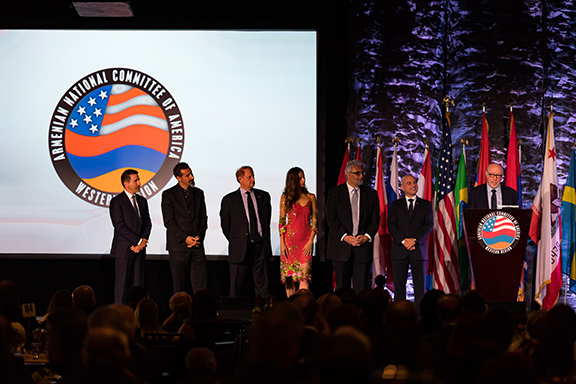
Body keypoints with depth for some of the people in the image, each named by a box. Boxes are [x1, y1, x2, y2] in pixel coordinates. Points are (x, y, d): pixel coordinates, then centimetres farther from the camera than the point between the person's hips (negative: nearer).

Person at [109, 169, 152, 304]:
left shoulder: (142, 201, 15)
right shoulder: (117, 202, -6)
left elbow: (147, 223, 13)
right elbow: (120, 226, -13)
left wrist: (143, 240, -5)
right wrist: (138, 241, -14)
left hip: (139, 248, 6)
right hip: (124, 249, -6)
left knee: (138, 283, 4)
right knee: (122, 282, -4)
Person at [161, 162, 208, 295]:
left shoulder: (199, 193, 13)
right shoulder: (168, 194, 0)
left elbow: (203, 218, 14)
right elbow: (169, 222, -6)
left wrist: (199, 237, -3)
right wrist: (185, 238, -13)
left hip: (197, 245, 3)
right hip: (178, 246, -3)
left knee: (201, 284, -4)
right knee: (180, 285, 0)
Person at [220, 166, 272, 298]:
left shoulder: (263, 196, 10)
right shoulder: (229, 200, 2)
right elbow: (225, 225, 6)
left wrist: (264, 240, 14)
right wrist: (235, 241, 6)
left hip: (260, 246, 2)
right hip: (241, 247, -2)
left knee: (262, 284, 3)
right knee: (236, 285, 1)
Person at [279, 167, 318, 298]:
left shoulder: (310, 197, 8)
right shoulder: (285, 197, 4)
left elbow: (314, 221, 6)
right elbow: (281, 222, 4)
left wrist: (310, 241, -4)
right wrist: (282, 243, -3)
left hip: (306, 239, 0)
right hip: (290, 238, 0)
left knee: (304, 274, -12)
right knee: (289, 275, 1)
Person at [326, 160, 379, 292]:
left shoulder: (371, 194, 10)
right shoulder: (335, 193, 4)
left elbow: (375, 219, 7)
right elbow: (331, 219, -3)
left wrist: (366, 236, -9)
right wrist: (345, 236, -13)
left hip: (363, 246, 1)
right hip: (341, 246, -1)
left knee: (362, 287, -3)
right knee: (342, 287, 3)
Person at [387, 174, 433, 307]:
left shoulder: (426, 204, 11)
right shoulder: (395, 205, 12)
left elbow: (429, 225, 1)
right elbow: (391, 225, 2)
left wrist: (414, 239, -12)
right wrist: (403, 241, -12)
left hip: (419, 250, 0)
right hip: (400, 250, 0)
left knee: (420, 286, -2)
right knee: (399, 285, 0)